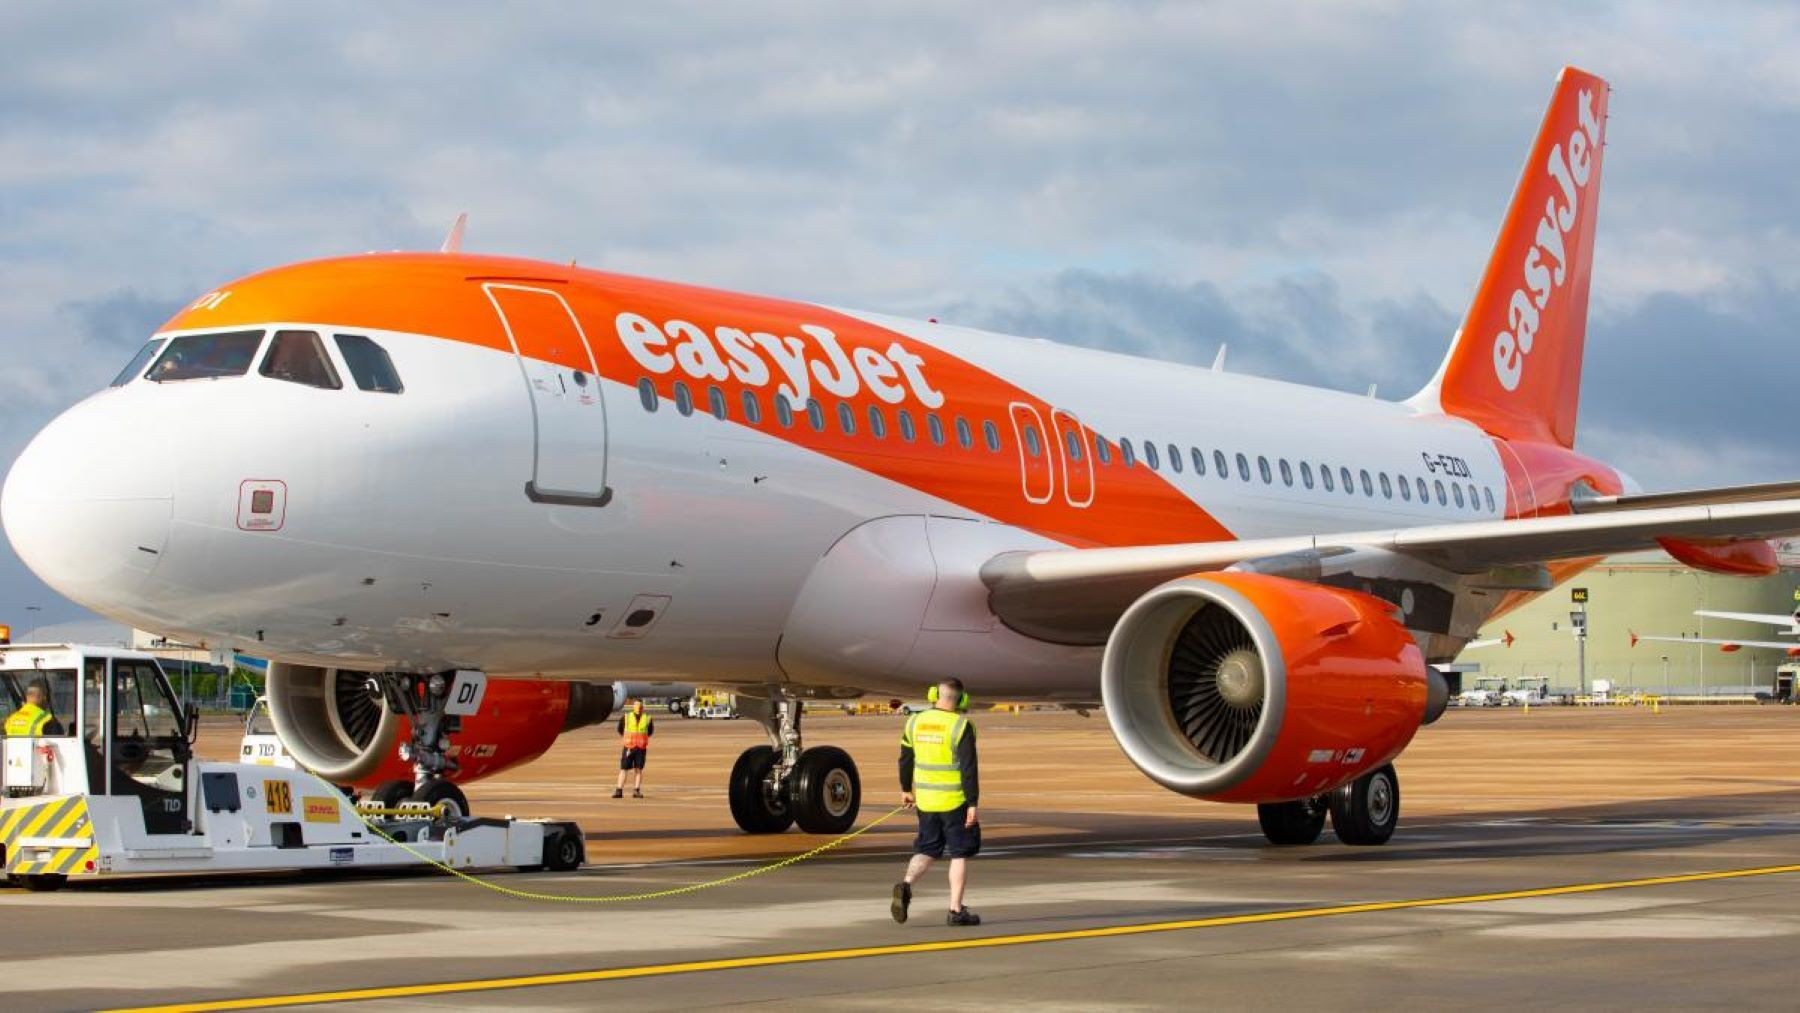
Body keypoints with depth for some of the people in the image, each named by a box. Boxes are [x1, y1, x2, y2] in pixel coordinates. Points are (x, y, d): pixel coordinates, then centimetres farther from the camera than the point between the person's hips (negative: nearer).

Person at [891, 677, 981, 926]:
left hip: (926, 800, 5)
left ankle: (906, 885, -11)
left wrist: (906, 789, 25)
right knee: (960, 854, 7)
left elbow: (905, 759, 11)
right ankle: (956, 910, 5)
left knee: (927, 850, 16)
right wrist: (972, 805, -13)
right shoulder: (961, 726, -14)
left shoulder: (915, 722, 2)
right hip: (955, 801, -5)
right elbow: (969, 768, -16)